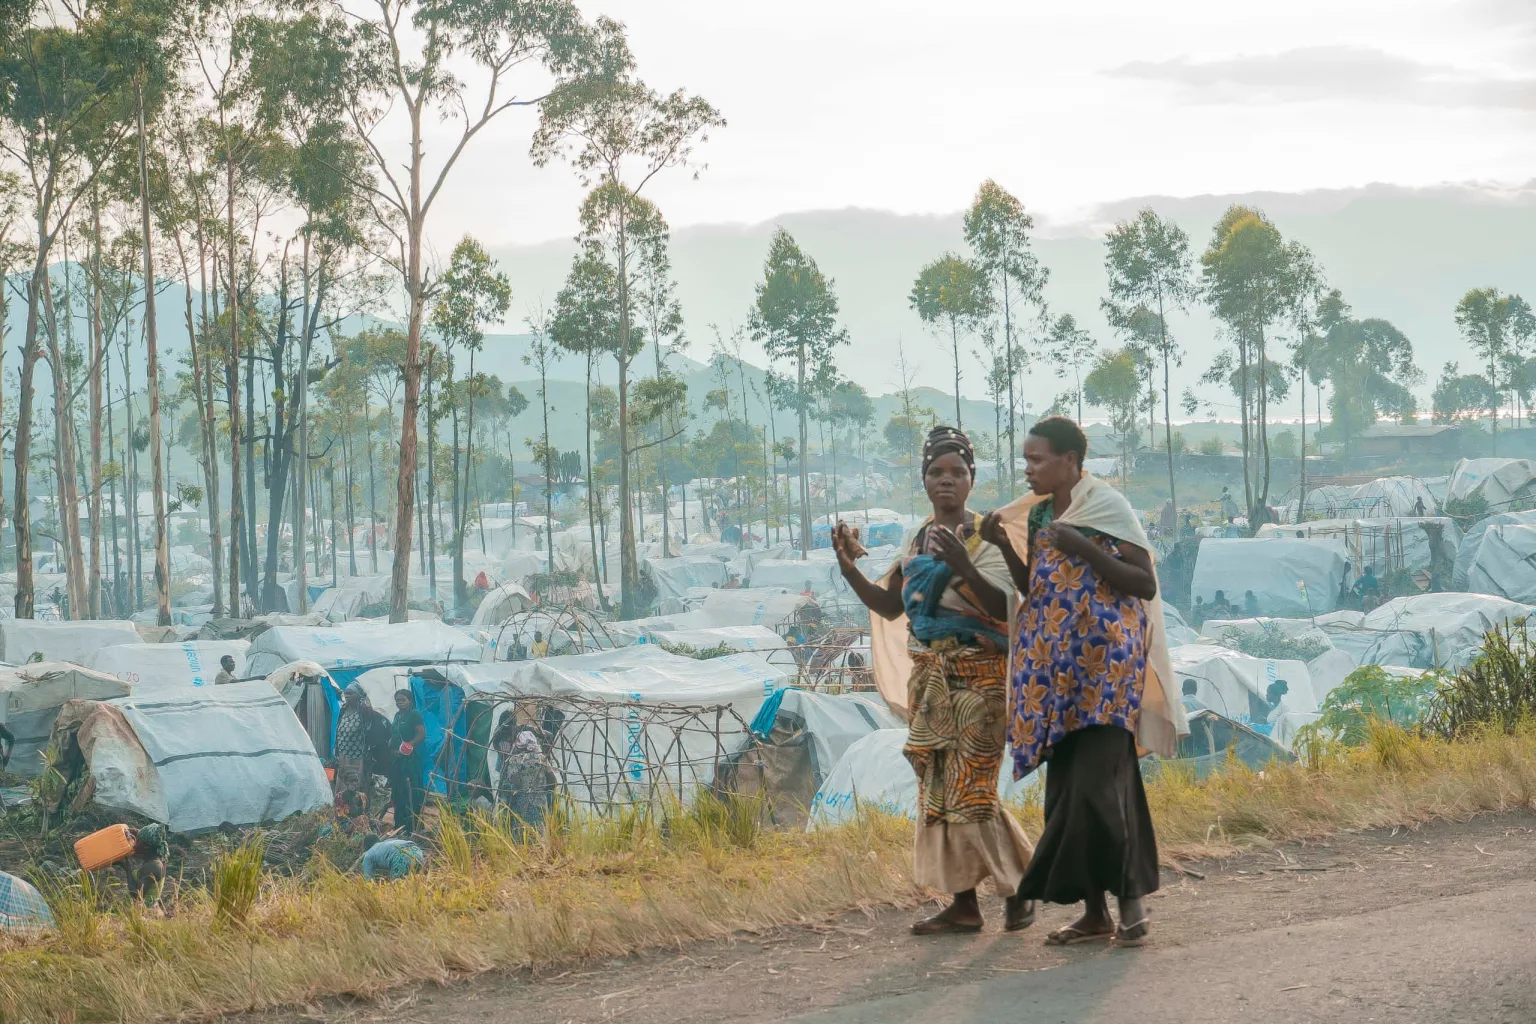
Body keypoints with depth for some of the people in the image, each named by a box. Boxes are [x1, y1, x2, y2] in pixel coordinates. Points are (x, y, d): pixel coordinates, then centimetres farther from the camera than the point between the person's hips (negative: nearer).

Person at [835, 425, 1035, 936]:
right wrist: (850, 569, 0)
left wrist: (963, 567, -33)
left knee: (969, 789, -8)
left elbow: (1003, 607, -19)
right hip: (928, 679, 7)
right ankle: (964, 903, 9)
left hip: (976, 677, -7)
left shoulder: (985, 536, -8)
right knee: (939, 788, 5)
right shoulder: (918, 540, 11)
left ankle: (1018, 888, 8)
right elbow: (890, 607, 13)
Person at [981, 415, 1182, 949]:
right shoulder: (1037, 513, 14)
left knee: (1099, 783, -14)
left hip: (1103, 662, -7)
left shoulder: (1108, 506, -6)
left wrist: (1085, 549, -19)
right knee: (1066, 788, 5)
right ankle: (1095, 911, 10)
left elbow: (1146, 585, -10)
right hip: (1054, 668, 7)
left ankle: (1132, 900, -5)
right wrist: (1004, 544, 4)